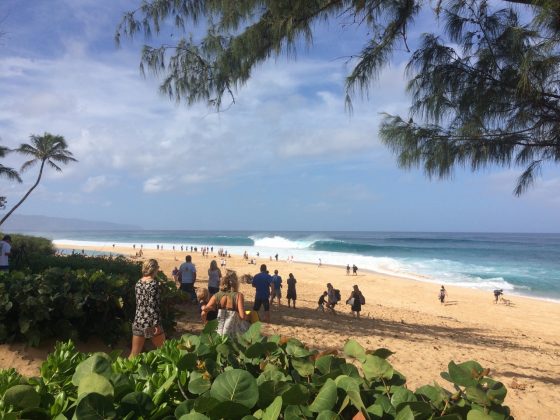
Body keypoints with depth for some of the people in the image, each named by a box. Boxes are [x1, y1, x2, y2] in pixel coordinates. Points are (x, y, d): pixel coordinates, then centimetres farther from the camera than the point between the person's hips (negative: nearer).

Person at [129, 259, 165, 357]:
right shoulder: (153, 283, -14)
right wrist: (157, 324, -15)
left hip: (138, 322, 6)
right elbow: (153, 305, -17)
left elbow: (140, 302, 10)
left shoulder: (138, 282, 6)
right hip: (151, 323, -6)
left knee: (134, 354, 10)